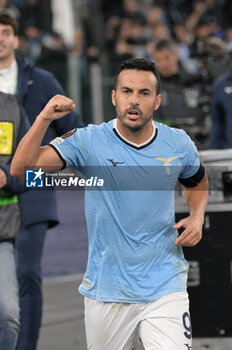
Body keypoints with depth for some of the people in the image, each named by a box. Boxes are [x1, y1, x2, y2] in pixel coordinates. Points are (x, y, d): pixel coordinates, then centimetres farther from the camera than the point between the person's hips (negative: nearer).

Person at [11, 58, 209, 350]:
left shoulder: (179, 144, 0)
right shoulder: (88, 142, -8)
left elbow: (197, 182, 22)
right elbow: (21, 169, -16)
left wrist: (197, 216, 2)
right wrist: (44, 118, -28)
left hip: (165, 289, 0)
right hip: (106, 290, 0)